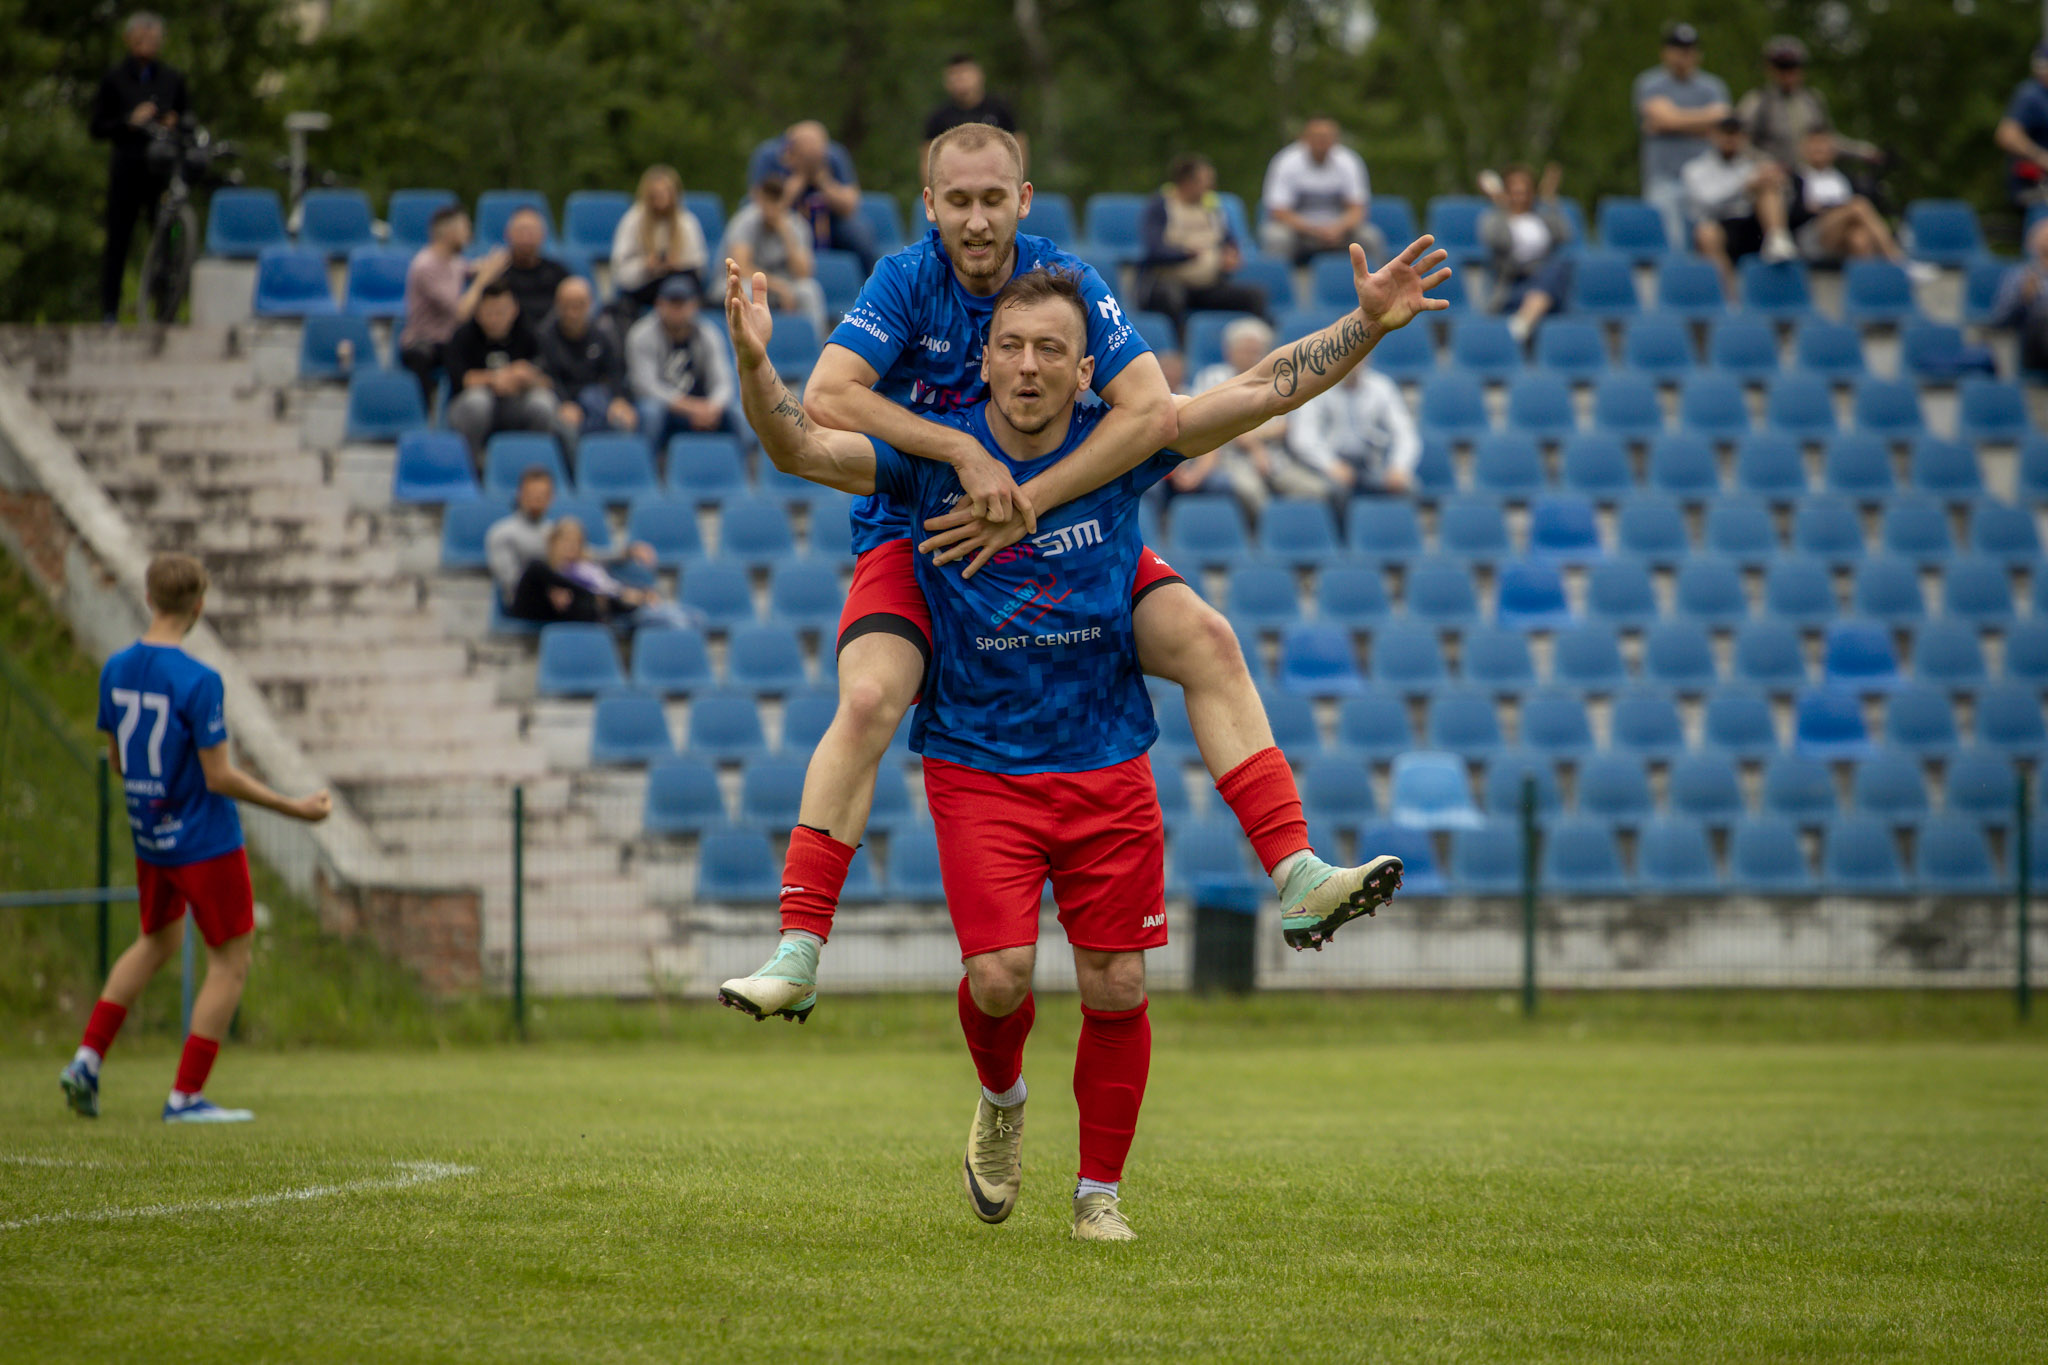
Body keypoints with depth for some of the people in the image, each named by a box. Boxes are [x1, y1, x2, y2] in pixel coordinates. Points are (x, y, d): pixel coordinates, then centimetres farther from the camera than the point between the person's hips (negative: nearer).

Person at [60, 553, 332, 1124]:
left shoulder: (115, 670, -1)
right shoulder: (197, 682, -21)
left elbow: (116, 760, 10)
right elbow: (219, 778, -19)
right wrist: (295, 808, -11)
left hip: (148, 840, 7)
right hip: (206, 842, -7)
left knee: (157, 942, 27)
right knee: (230, 963, 5)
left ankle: (87, 1060, 17)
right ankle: (186, 1095, 3)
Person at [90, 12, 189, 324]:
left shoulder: (172, 79, 11)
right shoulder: (114, 80, 5)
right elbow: (98, 129, 2)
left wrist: (175, 124, -4)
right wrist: (130, 121, -13)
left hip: (163, 168, 2)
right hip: (127, 169, -2)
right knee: (118, 240, 0)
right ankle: (109, 309, 5)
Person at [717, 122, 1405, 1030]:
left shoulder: (1067, 280, -7)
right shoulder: (907, 281, -10)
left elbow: (1153, 412, -17)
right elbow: (827, 395, -23)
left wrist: (1024, 504, -24)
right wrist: (966, 455, -30)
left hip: (1059, 537, 3)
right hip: (916, 537, -3)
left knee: (1204, 637, -13)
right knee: (869, 698, -28)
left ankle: (1295, 877, -11)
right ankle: (797, 953, -29)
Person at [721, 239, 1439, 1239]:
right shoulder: (934, 456, -7)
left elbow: (1264, 390, -4)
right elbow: (799, 447, -17)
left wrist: (1370, 322, -15)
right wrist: (754, 363, -35)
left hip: (1106, 762, 2)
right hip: (977, 767, -2)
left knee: (1115, 989, 1)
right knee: (999, 978, -14)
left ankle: (1098, 1192, 19)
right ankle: (1001, 1100, 20)